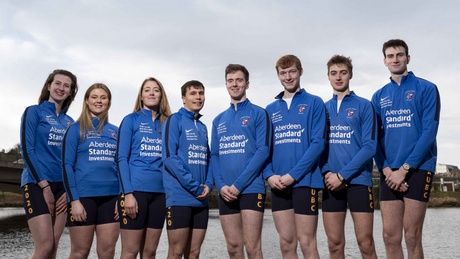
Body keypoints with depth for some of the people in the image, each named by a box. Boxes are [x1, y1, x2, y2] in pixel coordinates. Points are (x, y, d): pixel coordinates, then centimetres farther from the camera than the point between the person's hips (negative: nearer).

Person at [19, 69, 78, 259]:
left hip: (62, 186, 5)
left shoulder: (69, 122, 15)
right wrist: (45, 186, -13)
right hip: (37, 184, -5)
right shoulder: (34, 112, 2)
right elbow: (27, 150, -6)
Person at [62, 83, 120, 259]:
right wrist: (74, 200, -12)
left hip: (111, 197, 3)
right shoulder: (76, 129, 3)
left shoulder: (116, 131, 13)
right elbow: (67, 165, -4)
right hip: (83, 196, -3)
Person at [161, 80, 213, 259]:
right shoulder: (175, 120, -3)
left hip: (201, 199, 6)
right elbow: (169, 157, -14)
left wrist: (209, 185, -4)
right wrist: (195, 186, -15)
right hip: (180, 197, -6)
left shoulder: (203, 127, 17)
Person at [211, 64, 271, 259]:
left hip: (251, 189, -5)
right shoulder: (219, 120, 16)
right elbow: (214, 156, 12)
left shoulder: (258, 113, 0)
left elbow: (263, 151, -9)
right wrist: (221, 186, -6)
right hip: (226, 192, 5)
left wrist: (238, 184, -14)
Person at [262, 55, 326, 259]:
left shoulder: (314, 103, 1)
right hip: (278, 184, 4)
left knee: (306, 243, 0)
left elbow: (318, 143, -9)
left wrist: (293, 175, -15)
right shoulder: (270, 109, 14)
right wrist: (269, 175, -7)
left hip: (305, 181, -4)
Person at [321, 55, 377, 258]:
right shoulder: (322, 109, 12)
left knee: (365, 243, -2)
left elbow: (369, 147, -7)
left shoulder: (364, 106, 1)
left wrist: (342, 175, -14)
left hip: (358, 180, -3)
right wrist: (326, 172, -8)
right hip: (331, 182, 3)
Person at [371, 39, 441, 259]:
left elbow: (429, 132, -9)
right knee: (390, 237, 4)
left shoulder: (426, 89, 0)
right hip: (389, 173, 4)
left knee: (412, 236, -2)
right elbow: (375, 138, 8)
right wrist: (386, 169, -7)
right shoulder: (379, 96, 12)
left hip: (418, 169, -4)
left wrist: (404, 168, -14)